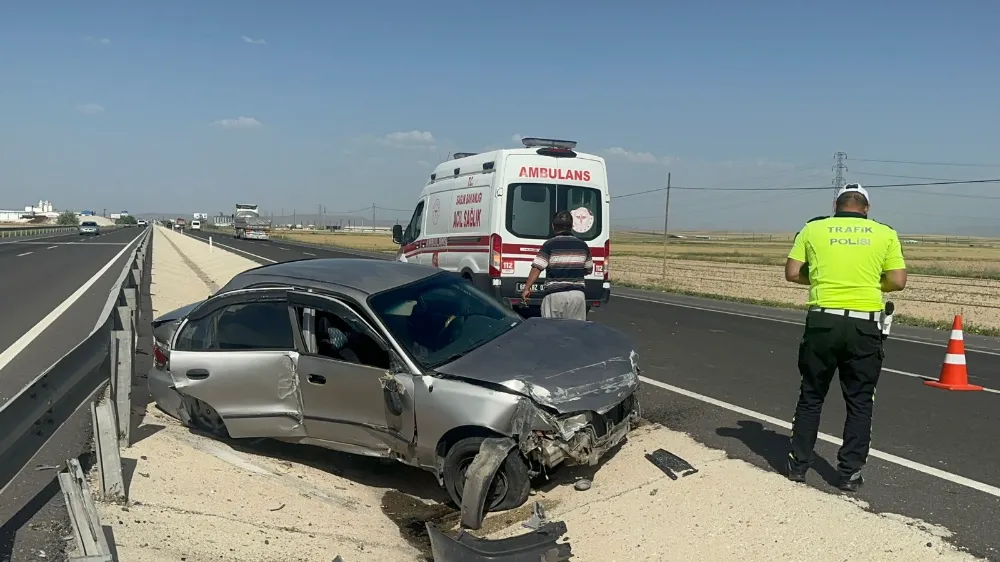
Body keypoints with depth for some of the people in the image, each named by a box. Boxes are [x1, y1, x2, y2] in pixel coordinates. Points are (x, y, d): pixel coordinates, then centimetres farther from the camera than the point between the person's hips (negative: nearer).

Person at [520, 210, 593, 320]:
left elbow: (537, 269, -12)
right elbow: (589, 270, 16)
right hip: (577, 294, 4)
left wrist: (526, 288, -6)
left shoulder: (549, 245, -6)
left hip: (555, 294, -4)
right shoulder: (582, 245, 7)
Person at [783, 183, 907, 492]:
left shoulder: (813, 229, 5)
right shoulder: (885, 233, 6)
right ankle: (850, 473, 15)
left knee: (811, 396, 13)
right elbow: (897, 281, 2)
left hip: (823, 321, 0)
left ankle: (798, 464, 19)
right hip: (865, 325, 0)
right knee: (860, 402, 11)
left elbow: (792, 273, 2)